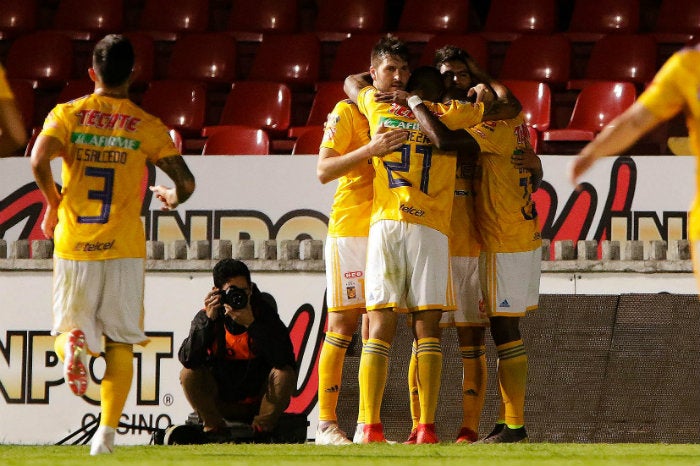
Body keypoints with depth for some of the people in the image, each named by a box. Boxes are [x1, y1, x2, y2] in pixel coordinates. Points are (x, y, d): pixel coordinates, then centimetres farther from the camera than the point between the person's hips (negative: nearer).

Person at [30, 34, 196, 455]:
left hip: (73, 246, 0)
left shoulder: (67, 114, 2)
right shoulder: (147, 127, 1)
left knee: (69, 326, 14)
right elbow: (186, 182, -3)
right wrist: (171, 199, 21)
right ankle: (107, 431, -6)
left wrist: (53, 202, 3)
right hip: (124, 249, 0)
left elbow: (39, 160, -15)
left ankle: (72, 344, -23)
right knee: (121, 343, 6)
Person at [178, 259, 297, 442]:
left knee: (285, 374, -27)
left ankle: (261, 430, -8)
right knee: (189, 374, -21)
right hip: (221, 404, 1)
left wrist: (251, 324, -32)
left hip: (259, 402, -1)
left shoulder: (264, 313, -11)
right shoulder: (206, 317, -8)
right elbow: (188, 359, -23)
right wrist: (209, 320, -29)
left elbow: (283, 359, -27)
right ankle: (215, 429, -5)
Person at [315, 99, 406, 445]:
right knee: (342, 326, -6)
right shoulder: (347, 112, -2)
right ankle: (326, 425, -3)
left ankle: (365, 427, 7)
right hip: (349, 231, -6)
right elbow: (323, 171, -10)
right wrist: (370, 149, -23)